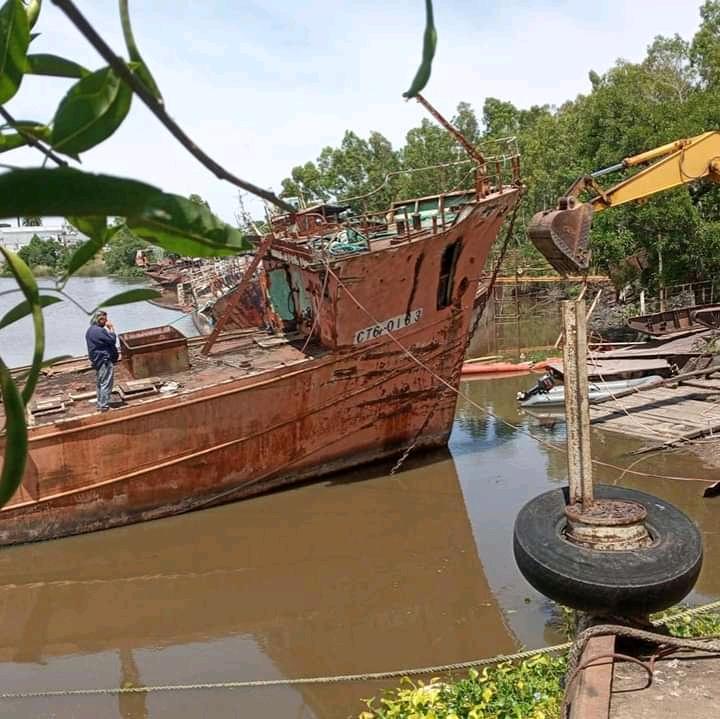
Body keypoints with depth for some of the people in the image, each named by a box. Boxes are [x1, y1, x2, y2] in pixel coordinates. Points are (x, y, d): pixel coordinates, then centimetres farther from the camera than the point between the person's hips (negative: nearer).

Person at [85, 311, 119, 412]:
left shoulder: (90, 330, 11)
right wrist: (111, 328, -9)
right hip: (104, 360, -10)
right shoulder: (100, 331, -21)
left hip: (97, 360, 10)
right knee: (106, 383, -6)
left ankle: (100, 403, 26)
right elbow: (113, 340, -14)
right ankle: (104, 405, -5)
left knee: (100, 383, 18)